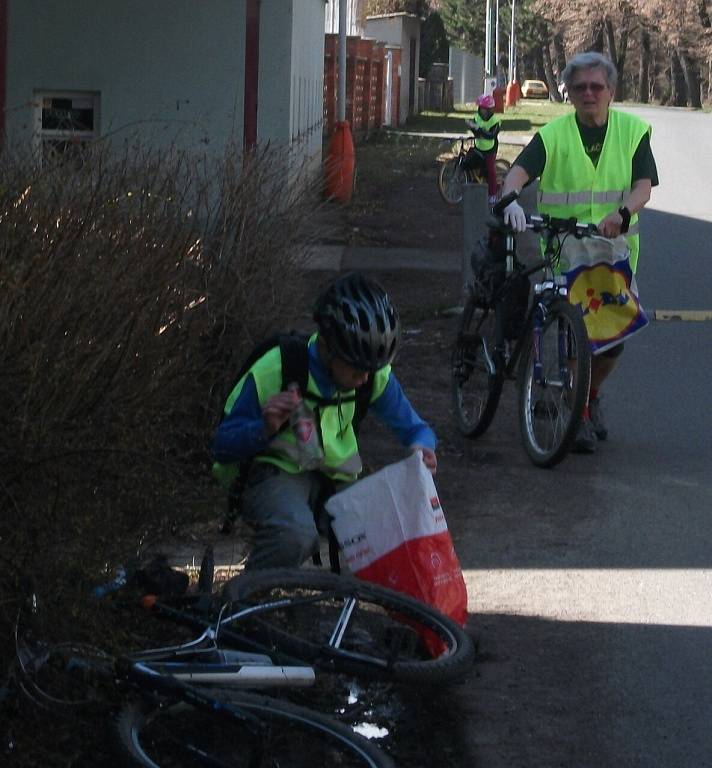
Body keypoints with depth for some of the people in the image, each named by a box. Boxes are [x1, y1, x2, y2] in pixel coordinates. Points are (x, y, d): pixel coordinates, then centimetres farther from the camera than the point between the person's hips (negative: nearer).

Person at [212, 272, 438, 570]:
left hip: (336, 478, 5)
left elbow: (413, 427, 7)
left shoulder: (374, 375, -6)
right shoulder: (273, 371, -20)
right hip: (277, 475, -5)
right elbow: (223, 449, -13)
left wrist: (421, 447, -19)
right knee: (295, 534, -39)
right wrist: (265, 428, -35)